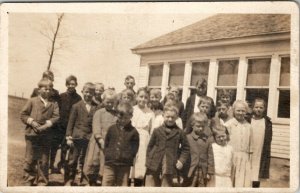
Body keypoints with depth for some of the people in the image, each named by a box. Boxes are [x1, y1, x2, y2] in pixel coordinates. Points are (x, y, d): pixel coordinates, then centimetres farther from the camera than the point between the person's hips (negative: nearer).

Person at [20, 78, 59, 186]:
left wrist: (47, 124, -15)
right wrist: (31, 122, -12)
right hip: (32, 134, -1)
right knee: (30, 159, 4)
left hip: (46, 135, 2)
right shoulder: (32, 101, 5)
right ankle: (28, 181, 17)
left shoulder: (53, 104, 8)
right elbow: (23, 114, 3)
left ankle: (42, 183, 18)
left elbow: (56, 117, -1)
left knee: (44, 160, 7)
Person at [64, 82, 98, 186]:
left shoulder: (96, 108, 1)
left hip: (90, 138, 2)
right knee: (72, 161, 6)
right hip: (77, 137, -1)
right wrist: (69, 137, -6)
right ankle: (69, 181, 18)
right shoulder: (76, 106, -2)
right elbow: (71, 122, -1)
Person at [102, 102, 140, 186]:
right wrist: (107, 154, -2)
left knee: (122, 185, 8)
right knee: (105, 185, 3)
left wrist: (125, 156, -11)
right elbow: (106, 144, 11)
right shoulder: (112, 128, 6)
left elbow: (134, 150, -1)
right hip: (109, 164, 2)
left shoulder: (133, 132, -1)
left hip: (124, 166, -2)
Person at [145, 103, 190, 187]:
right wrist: (148, 160, 2)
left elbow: (186, 148, 7)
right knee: (151, 184, 8)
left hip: (169, 165, -1)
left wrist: (181, 160, -5)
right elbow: (150, 146, 8)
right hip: (154, 164, 1)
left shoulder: (179, 132, 0)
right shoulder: (157, 131, 2)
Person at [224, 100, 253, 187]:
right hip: (231, 157, -3)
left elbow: (250, 145, 13)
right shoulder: (228, 124, -5)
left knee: (244, 183, 2)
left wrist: (249, 160, 12)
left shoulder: (249, 127, 8)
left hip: (244, 159, 3)